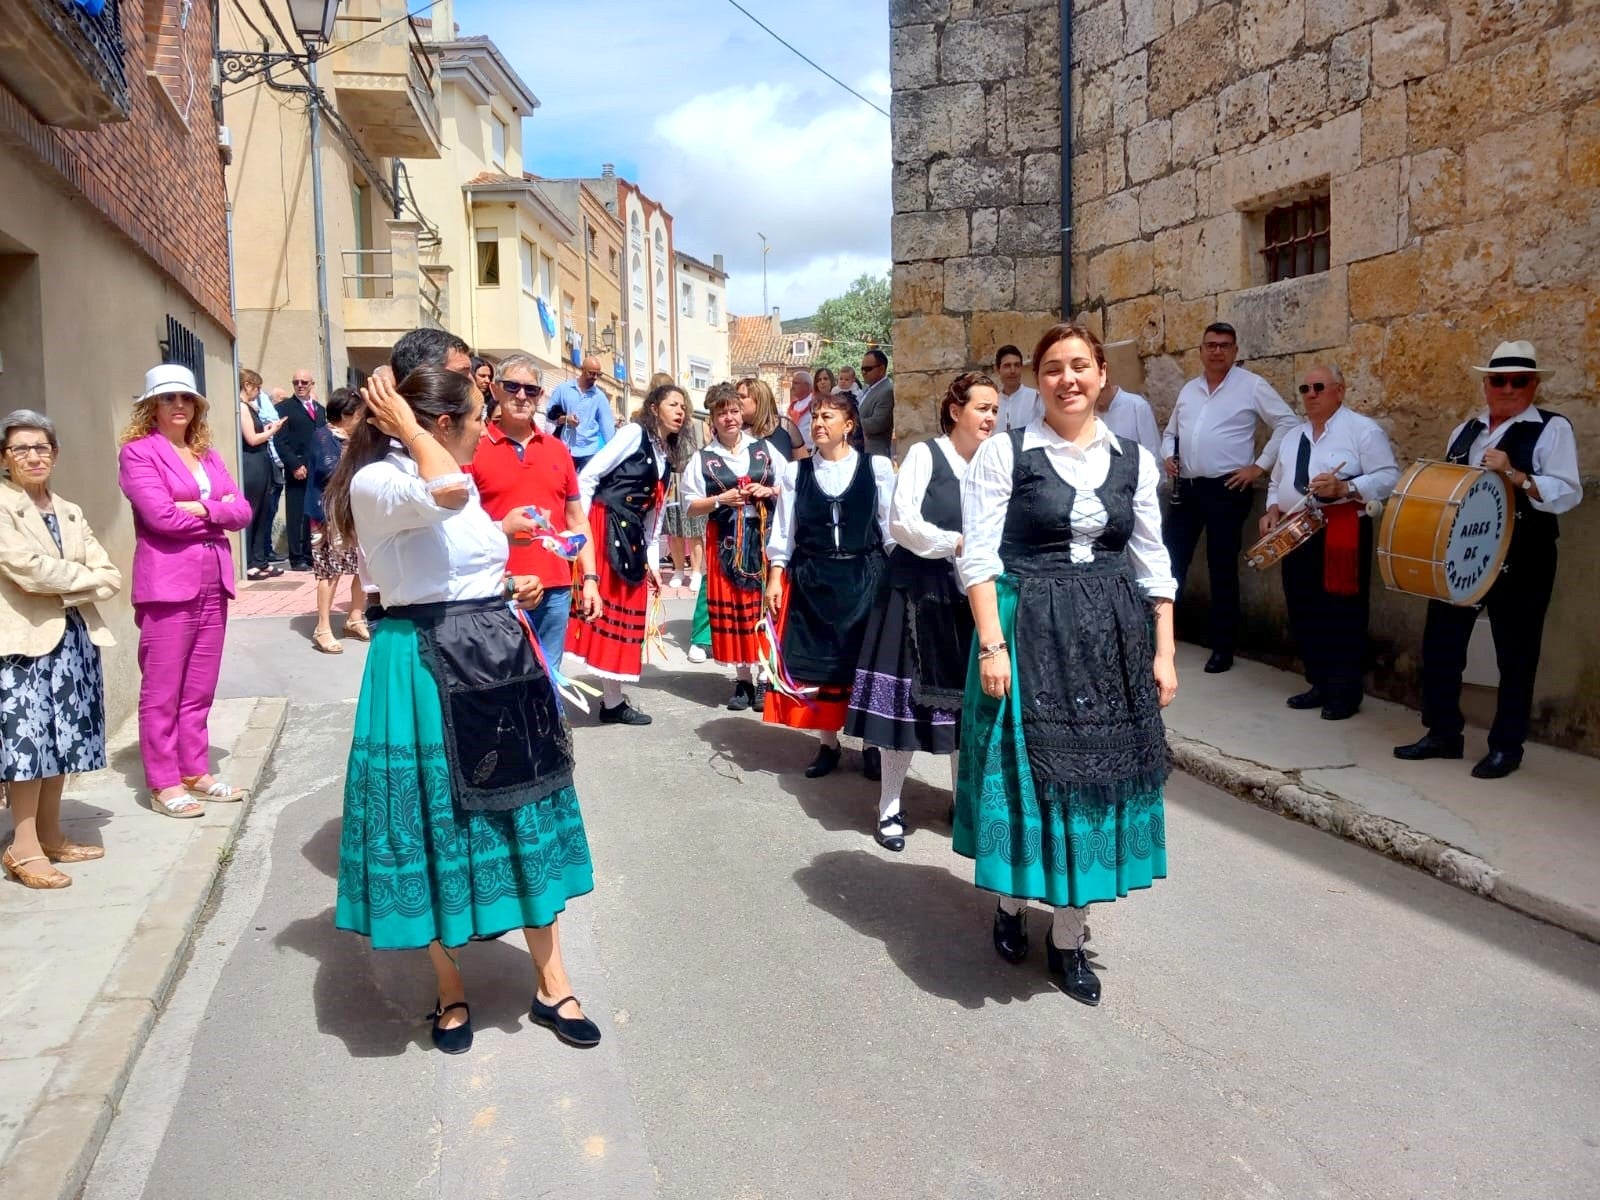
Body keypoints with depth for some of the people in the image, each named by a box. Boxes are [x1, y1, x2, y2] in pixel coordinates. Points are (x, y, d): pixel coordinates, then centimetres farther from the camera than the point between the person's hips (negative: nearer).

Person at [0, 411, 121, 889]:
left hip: (75, 638, 6)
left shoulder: (69, 512, 14)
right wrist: (86, 577, -5)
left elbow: (111, 578, 7)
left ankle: (50, 835, 21)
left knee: (62, 739, 11)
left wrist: (68, 589, -9)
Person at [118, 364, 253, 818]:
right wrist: (218, 511, -4)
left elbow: (242, 511, 6)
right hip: (167, 585, -6)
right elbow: (161, 515, -15)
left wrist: (200, 509, -10)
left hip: (213, 582, 6)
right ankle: (164, 785, 6)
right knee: (162, 691, -1)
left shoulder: (208, 454, 17)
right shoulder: (138, 452, -2)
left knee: (199, 690, 12)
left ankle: (196, 772, 20)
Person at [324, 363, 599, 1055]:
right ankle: (451, 993, 26)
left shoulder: (459, 485, 14)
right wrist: (406, 426, -22)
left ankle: (550, 983, 23)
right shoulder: (375, 483, -13)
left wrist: (504, 588, 12)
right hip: (426, 670, -8)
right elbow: (446, 493, -36)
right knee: (436, 823, 5)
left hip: (496, 659, 8)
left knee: (524, 816, 10)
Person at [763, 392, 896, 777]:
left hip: (864, 576, -2)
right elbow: (783, 531, 7)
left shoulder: (877, 467, -1)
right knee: (815, 661, 4)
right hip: (811, 579, 2)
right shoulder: (795, 472, 5)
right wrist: (775, 577, 0)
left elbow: (891, 527, 1)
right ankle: (828, 743, 18)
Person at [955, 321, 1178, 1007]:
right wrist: (992, 644, -15)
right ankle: (1012, 903, 30)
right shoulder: (1004, 453, -4)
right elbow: (978, 557, -8)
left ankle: (1068, 937, 22)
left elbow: (1153, 565, 10)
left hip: (1113, 640, 4)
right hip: (1028, 634, -3)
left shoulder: (1134, 460, 7)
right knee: (1026, 772, 3)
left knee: (1094, 776, 8)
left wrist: (1163, 653, 6)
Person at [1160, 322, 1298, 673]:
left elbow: (1287, 424, -5)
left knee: (1222, 570, 2)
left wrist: (1260, 466, -10)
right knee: (1171, 562, 4)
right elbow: (1171, 430, 25)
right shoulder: (1189, 389, 14)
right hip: (1186, 488, 5)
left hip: (1226, 489, -5)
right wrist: (1168, 456, 5)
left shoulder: (1251, 385, -3)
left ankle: (1223, 648, 12)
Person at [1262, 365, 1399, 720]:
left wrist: (1345, 488, -24)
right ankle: (1319, 684, 22)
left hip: (1343, 534, -7)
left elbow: (1388, 477, -11)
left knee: (1342, 614, -4)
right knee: (1303, 613, 10)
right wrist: (1273, 509, 5)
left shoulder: (1362, 429, -4)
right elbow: (1278, 482, 24)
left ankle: (1346, 691, 7)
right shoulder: (1293, 437, 18)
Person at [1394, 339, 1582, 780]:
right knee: (1440, 643, 7)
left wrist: (1512, 474, -27)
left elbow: (1568, 495, -15)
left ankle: (1506, 746, 16)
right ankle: (1443, 733, 20)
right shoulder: (1464, 431, 13)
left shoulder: (1552, 429, -5)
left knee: (1515, 655, 5)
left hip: (1521, 561, -5)